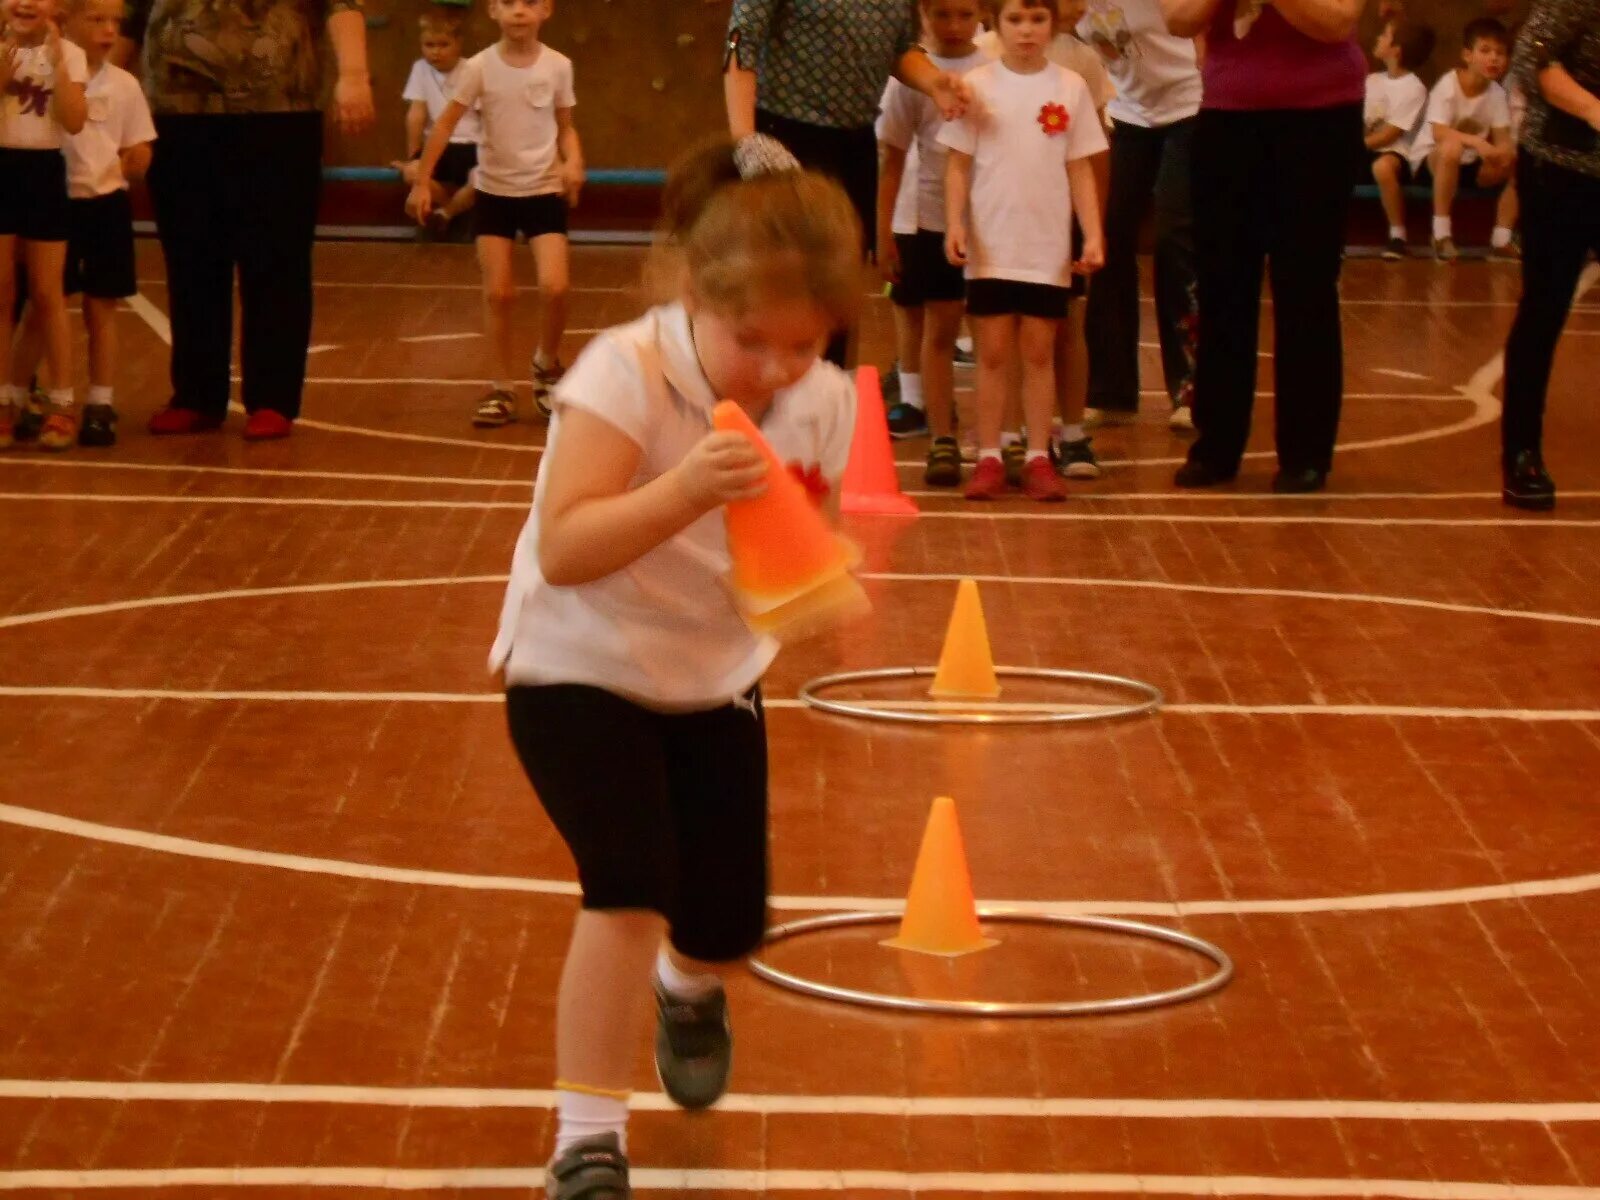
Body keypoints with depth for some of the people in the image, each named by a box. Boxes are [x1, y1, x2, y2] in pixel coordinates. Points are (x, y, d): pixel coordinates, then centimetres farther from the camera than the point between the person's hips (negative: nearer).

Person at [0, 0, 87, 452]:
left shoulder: (68, 54, -3)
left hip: (44, 173, -1)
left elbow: (75, 122, -15)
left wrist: (58, 62, -20)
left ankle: (61, 406, 10)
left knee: (47, 294, 4)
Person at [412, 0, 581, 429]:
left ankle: (547, 365, 15)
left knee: (555, 287, -13)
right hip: (494, 192, 0)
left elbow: (565, 126, 4)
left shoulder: (558, 66, -6)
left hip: (544, 192, 0)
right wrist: (422, 180, -6)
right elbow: (446, 124, -3)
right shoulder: (480, 67, -10)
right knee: (498, 293, 0)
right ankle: (502, 389, 13)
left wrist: (573, 161, -15)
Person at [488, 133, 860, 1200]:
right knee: (631, 885, -23)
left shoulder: (823, 402, -12)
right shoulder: (625, 376, -28)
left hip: (714, 676, 5)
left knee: (729, 924, 9)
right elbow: (562, 551, -35)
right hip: (580, 668, -5)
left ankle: (689, 989, 50)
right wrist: (683, 491, -49)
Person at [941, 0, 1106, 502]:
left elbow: (1080, 169, 5)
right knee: (993, 353, 3)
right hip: (990, 247, -1)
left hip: (1049, 248, 1)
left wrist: (1093, 235, -1)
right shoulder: (978, 85, -1)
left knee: (1039, 353, 5)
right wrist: (954, 225, -11)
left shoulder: (1070, 87, 2)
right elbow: (959, 164, 1)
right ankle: (989, 459, 8)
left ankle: (1038, 459, 10)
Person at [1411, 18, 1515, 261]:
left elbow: (1503, 139, -10)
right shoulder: (1447, 85, -20)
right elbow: (1439, 133, -31)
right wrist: (1477, 142, -44)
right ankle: (1441, 232, -30)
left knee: (1516, 160, -17)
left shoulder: (1497, 93, -6)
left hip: (1470, 166, 5)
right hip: (1431, 158, -5)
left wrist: (1504, 151, -35)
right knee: (1452, 147, -38)